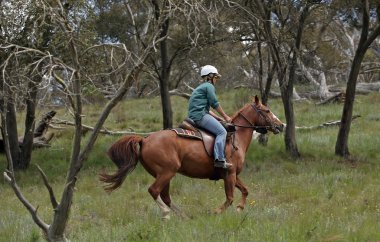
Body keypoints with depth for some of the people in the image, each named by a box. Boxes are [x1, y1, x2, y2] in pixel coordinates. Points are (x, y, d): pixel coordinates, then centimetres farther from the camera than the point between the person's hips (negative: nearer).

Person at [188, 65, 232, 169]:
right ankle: (219, 159, -32)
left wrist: (219, 118, 22)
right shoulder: (209, 86, -1)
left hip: (193, 117, 10)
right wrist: (225, 117, 5)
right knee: (222, 132, -17)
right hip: (200, 116, -10)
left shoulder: (200, 87, 29)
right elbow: (215, 104, -5)